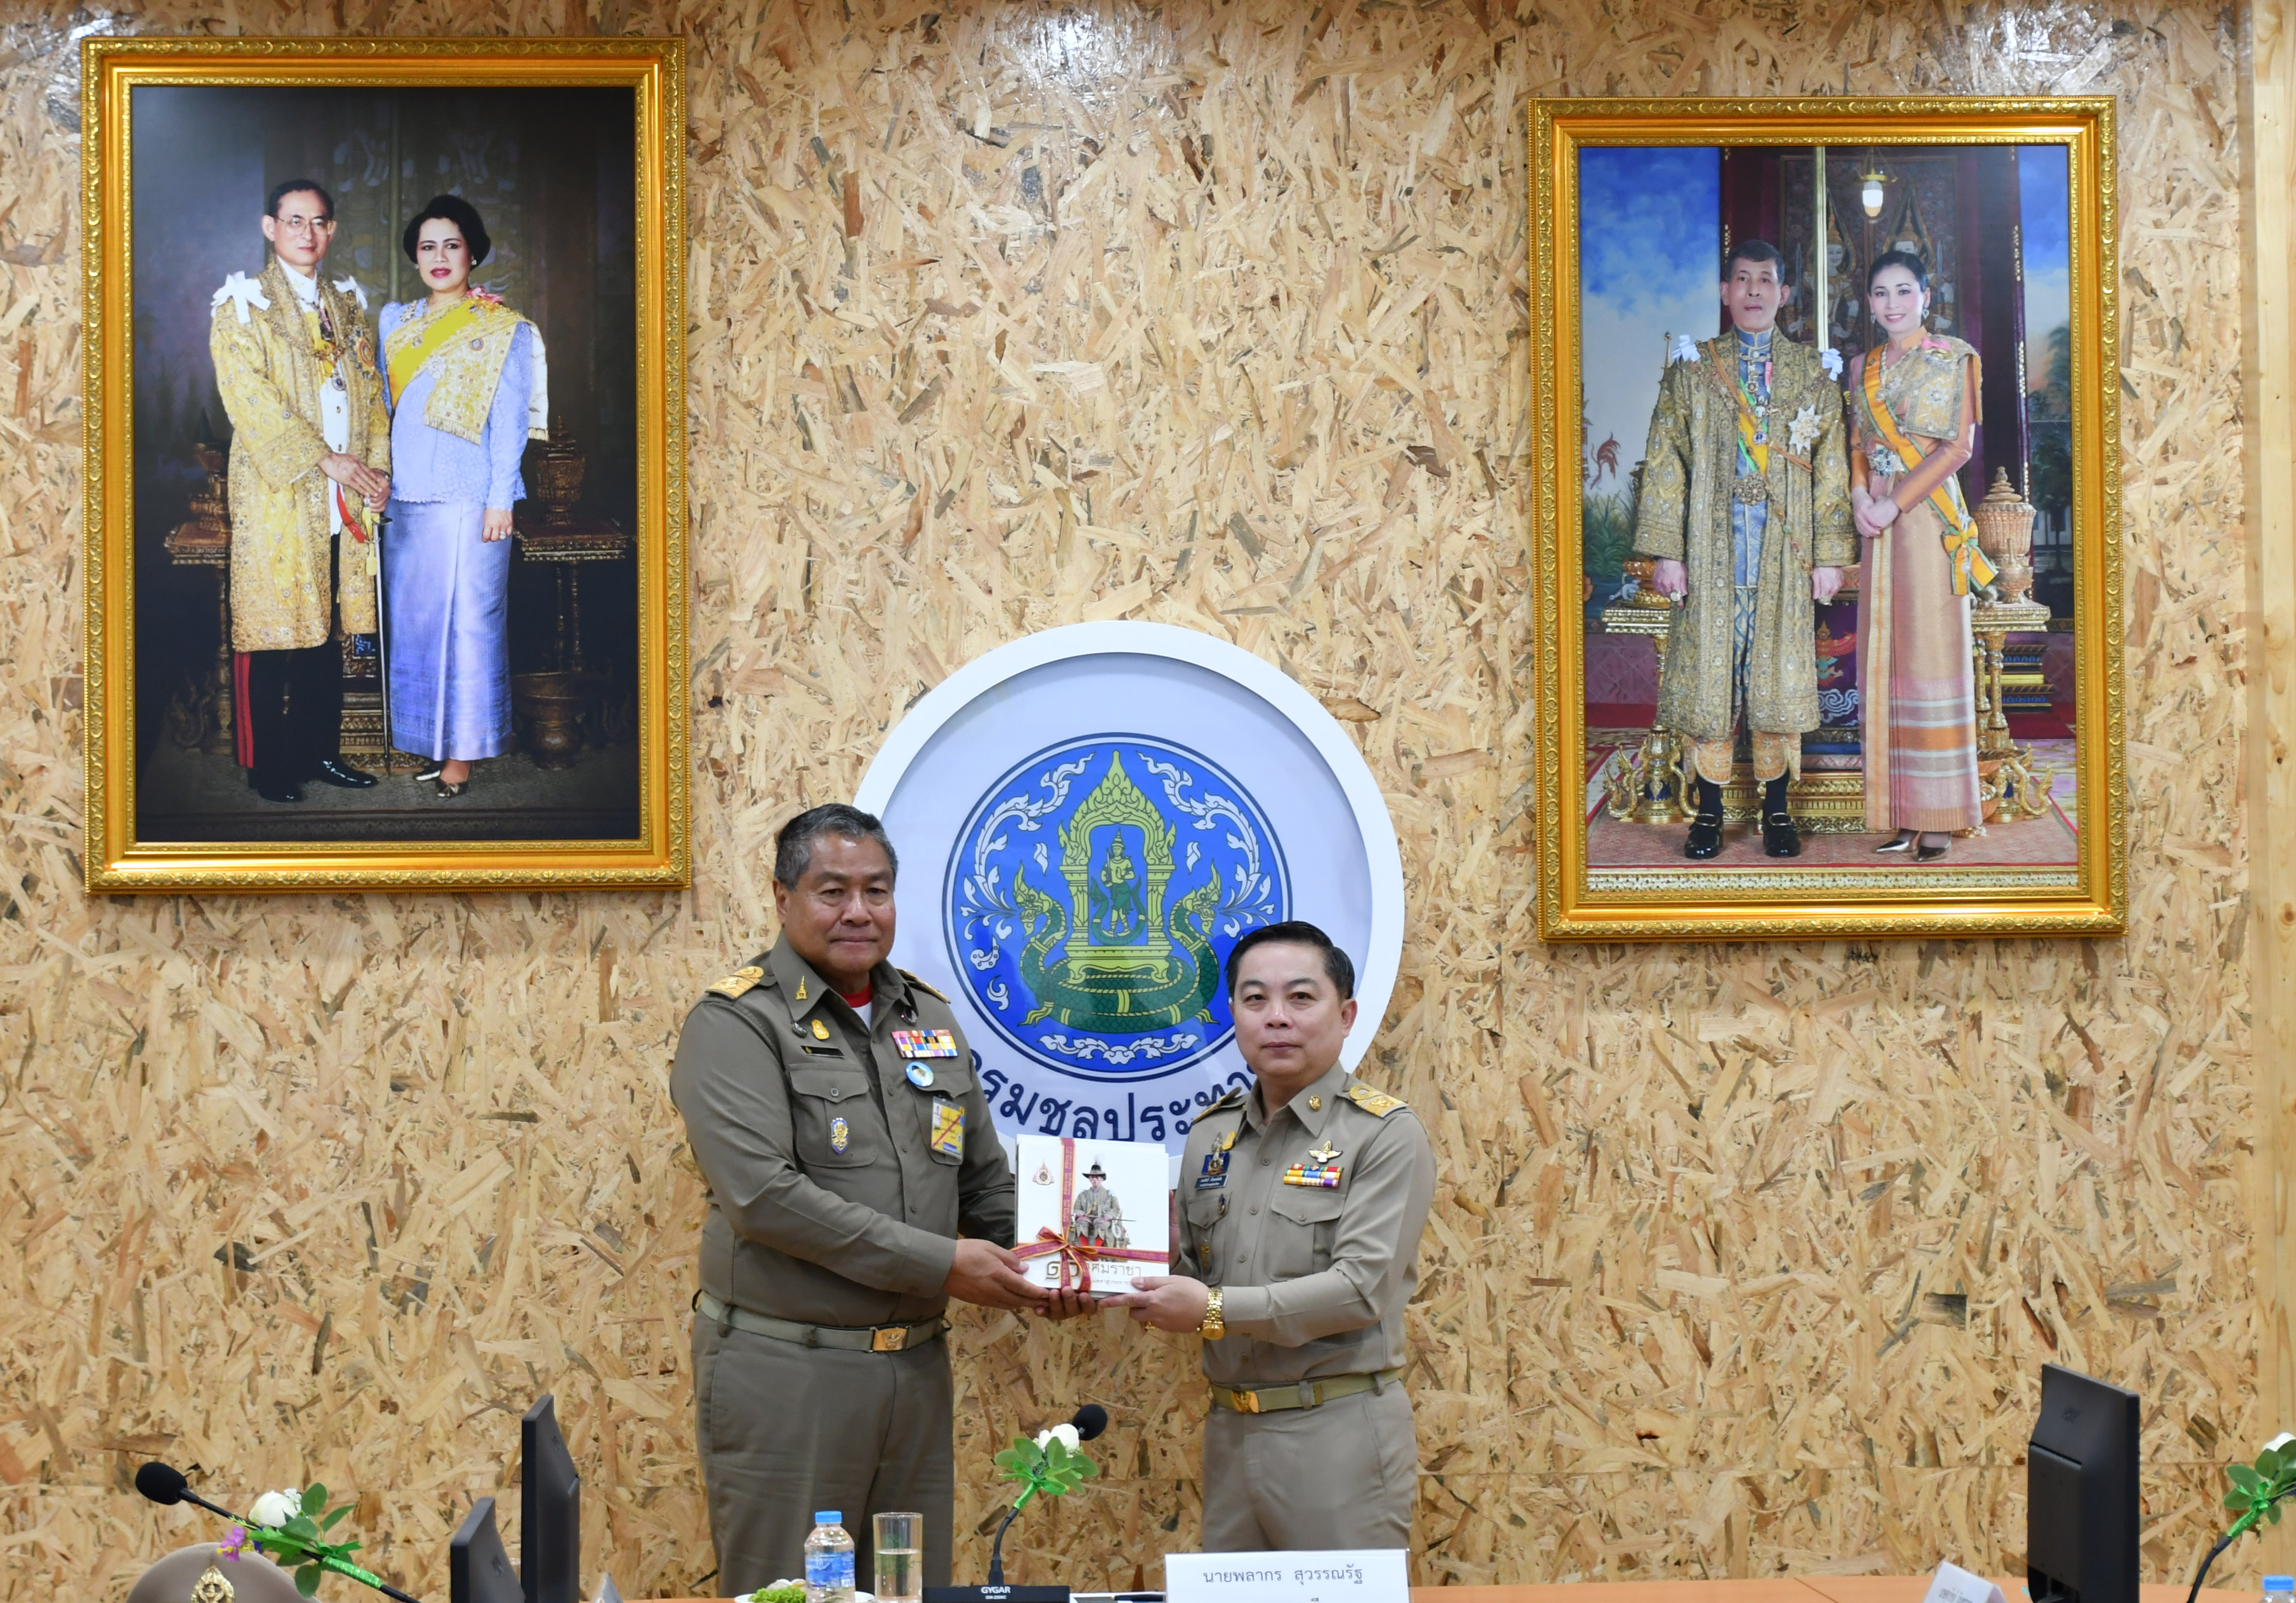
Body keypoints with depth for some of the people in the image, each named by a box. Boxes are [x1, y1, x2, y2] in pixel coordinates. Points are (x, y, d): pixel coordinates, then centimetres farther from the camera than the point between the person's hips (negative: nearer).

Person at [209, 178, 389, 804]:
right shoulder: (244, 307, -2)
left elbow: (370, 390, 14)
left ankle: (319, 750, 18)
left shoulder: (347, 305, 16)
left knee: (326, 633, 9)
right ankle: (268, 767, 4)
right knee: (268, 636, -2)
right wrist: (324, 461, -17)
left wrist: (377, 465, -2)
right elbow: (250, 401, -12)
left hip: (342, 500, 5)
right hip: (276, 498, -5)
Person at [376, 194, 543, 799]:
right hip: (406, 496, 5)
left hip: (467, 495, -5)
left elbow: (510, 421, -4)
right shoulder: (396, 320, 14)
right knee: (412, 615, 6)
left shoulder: (503, 330, 0)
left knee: (467, 616, -4)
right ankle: (426, 740, 15)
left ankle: (462, 750, 1)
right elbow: (381, 402, 17)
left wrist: (500, 499, -10)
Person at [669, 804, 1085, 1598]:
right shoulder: (737, 1023, -8)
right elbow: (766, 1195, -19)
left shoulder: (931, 1018, 13)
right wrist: (940, 1263, -18)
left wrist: (1034, 1269, 0)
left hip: (916, 1372, 6)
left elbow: (985, 1180, 21)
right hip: (785, 1374, -6)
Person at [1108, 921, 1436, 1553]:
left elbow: (1361, 1289, -16)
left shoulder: (1386, 1135, -7)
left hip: (1339, 1433, -6)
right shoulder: (1210, 1137, 12)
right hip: (1230, 1430, 6)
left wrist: (1214, 1310, -18)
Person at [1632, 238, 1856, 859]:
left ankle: (1776, 809, 11)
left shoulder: (1812, 374, 9)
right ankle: (1709, 811, 7)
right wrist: (1666, 552, -5)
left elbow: (1831, 470, 8)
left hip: (1785, 553, 1)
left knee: (1779, 674, 2)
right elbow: (1665, 465, 3)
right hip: (1711, 552, 0)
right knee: (1707, 674, -1)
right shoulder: (1691, 370, 7)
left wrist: (1830, 553, 1)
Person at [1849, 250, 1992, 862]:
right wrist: (1859, 494, -5)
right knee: (1884, 651, 2)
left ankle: (1938, 818, -4)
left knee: (1930, 646, -7)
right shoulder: (1863, 368, 16)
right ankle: (1900, 813, 5)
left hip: (1929, 517, -5)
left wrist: (1897, 502, -14)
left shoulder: (1952, 358, 0)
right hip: (1879, 521, 5)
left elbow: (1958, 446, -7)